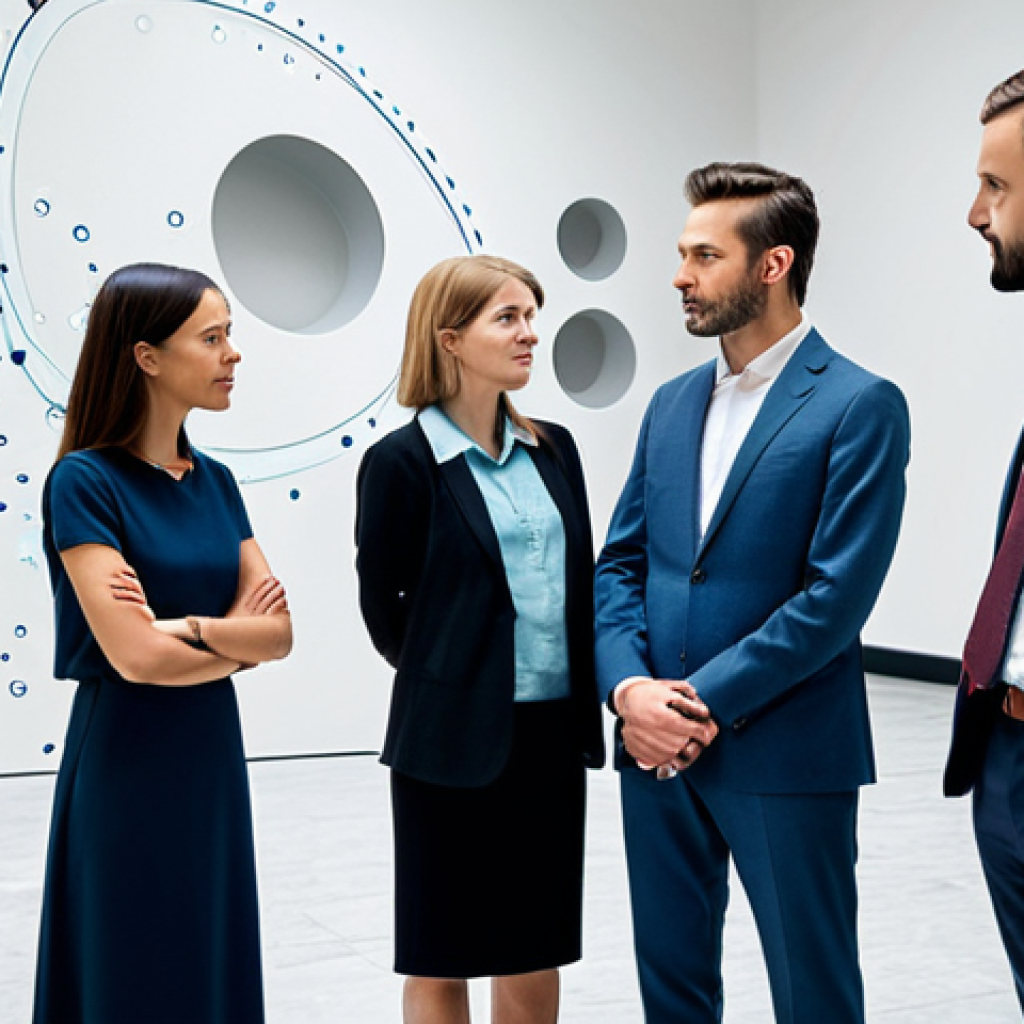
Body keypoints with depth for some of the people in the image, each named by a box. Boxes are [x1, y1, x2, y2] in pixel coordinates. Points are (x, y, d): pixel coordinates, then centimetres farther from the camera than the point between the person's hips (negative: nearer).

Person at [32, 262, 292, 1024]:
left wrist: (187, 626, -16)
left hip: (214, 760, 6)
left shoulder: (215, 481, 7)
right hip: (127, 767, -6)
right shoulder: (85, 481, -12)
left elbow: (279, 632, 0)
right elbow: (133, 654, -21)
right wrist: (236, 637, -5)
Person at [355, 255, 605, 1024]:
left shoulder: (552, 449, 7)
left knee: (536, 946, 16)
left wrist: (588, 701, 4)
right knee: (442, 957, 9)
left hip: (553, 731, 5)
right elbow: (384, 607, -3)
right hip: (455, 739, -5)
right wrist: (449, 682, 4)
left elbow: (581, 581, 11)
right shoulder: (402, 461, -9)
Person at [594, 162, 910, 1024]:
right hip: (658, 748, 6)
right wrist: (629, 687, -8)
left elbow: (837, 595, -16)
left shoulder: (861, 407, -9)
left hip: (784, 756, -6)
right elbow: (619, 562, 9)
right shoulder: (672, 404, 11)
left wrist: (704, 702, -15)